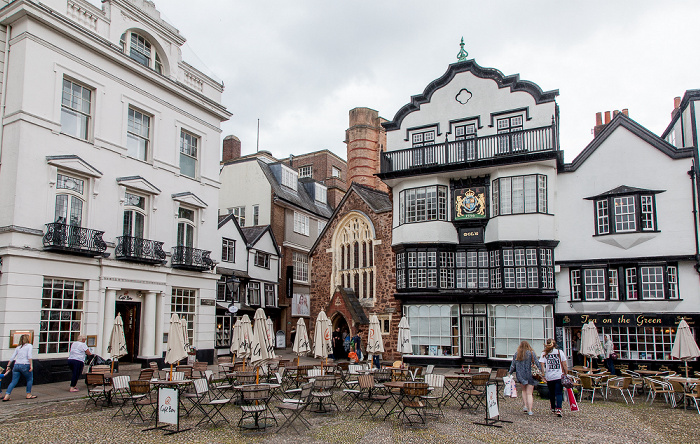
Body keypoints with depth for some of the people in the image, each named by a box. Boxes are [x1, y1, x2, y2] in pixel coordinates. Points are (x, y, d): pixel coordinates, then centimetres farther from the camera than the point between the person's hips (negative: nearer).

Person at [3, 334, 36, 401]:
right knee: (30, 379, 12)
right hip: (25, 365, -5)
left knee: (14, 381, 7)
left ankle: (6, 396, -4)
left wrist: (8, 366, 17)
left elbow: (12, 357, 13)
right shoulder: (29, 345, 2)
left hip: (16, 365, 5)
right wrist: (31, 365, -13)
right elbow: (29, 355, -11)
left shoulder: (18, 347, 17)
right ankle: (29, 395, 13)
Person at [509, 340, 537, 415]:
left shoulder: (516, 354, 3)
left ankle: (525, 406, 11)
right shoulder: (531, 353, -4)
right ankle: (530, 410, -2)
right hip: (530, 375, -2)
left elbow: (513, 365, 5)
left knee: (524, 390, 23)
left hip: (520, 375, 2)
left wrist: (510, 373, 15)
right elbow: (537, 363, -6)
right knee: (529, 393, 4)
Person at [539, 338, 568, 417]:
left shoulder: (544, 354, 1)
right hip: (559, 376, -1)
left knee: (551, 394, 16)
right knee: (559, 393, -1)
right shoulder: (560, 352, 2)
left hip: (549, 377, 1)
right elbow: (564, 365, 1)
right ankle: (558, 410, -15)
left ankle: (553, 409, 28)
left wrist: (543, 375, -1)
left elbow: (542, 365, -6)